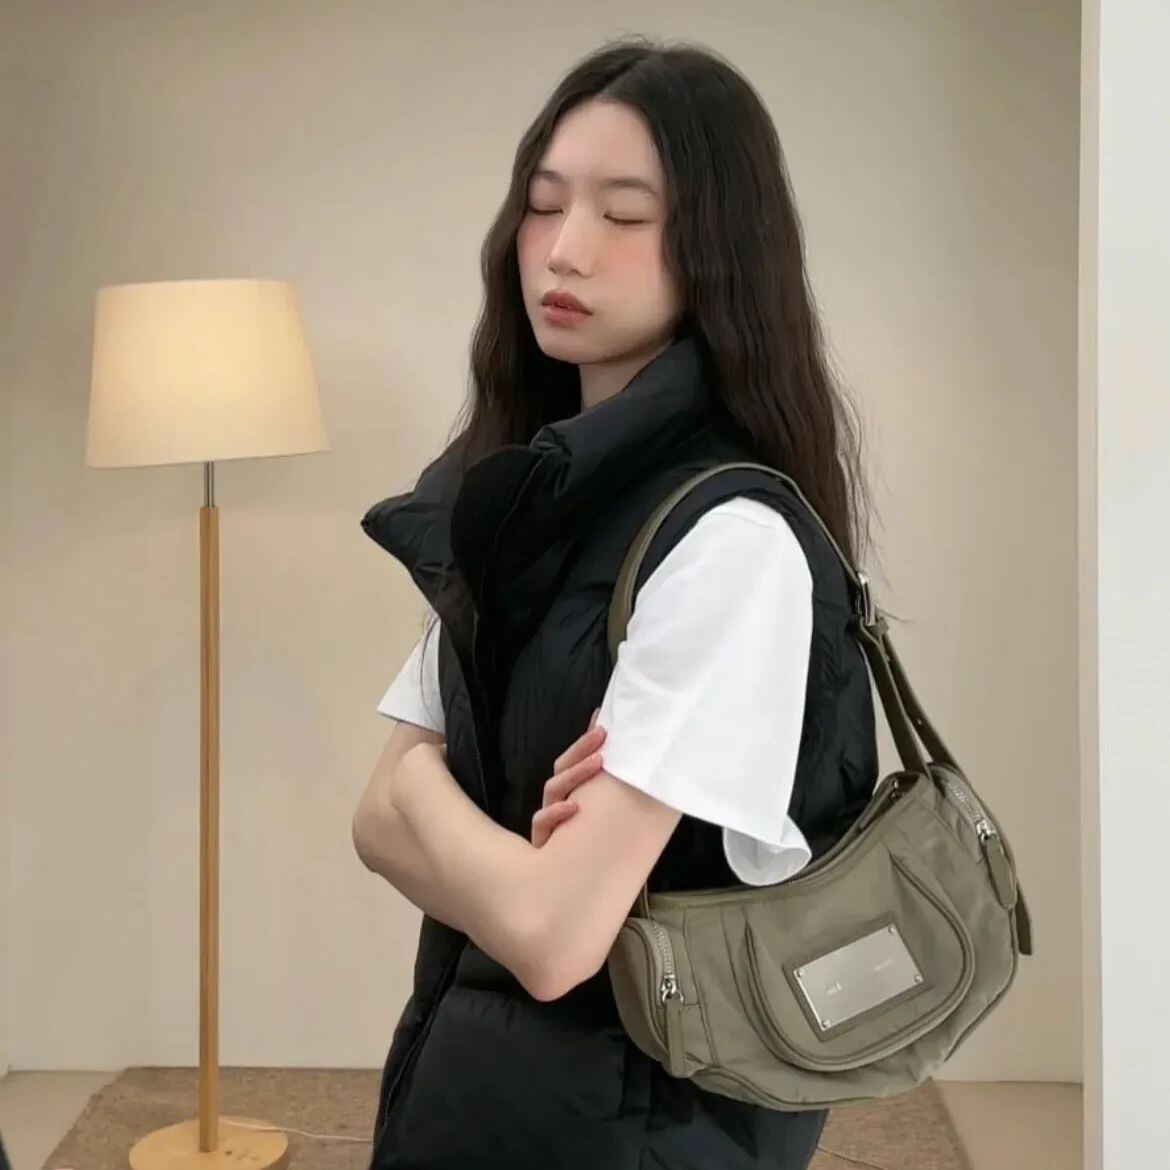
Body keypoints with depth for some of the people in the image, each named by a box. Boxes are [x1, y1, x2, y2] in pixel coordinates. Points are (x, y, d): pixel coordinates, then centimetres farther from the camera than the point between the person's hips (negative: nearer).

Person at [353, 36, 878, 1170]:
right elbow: (382, 821, 1)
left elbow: (554, 931, -27)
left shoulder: (735, 538, -24)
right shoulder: (513, 503, 1)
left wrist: (424, 781, -9)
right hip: (464, 1055, 7)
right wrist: (511, 855, -19)